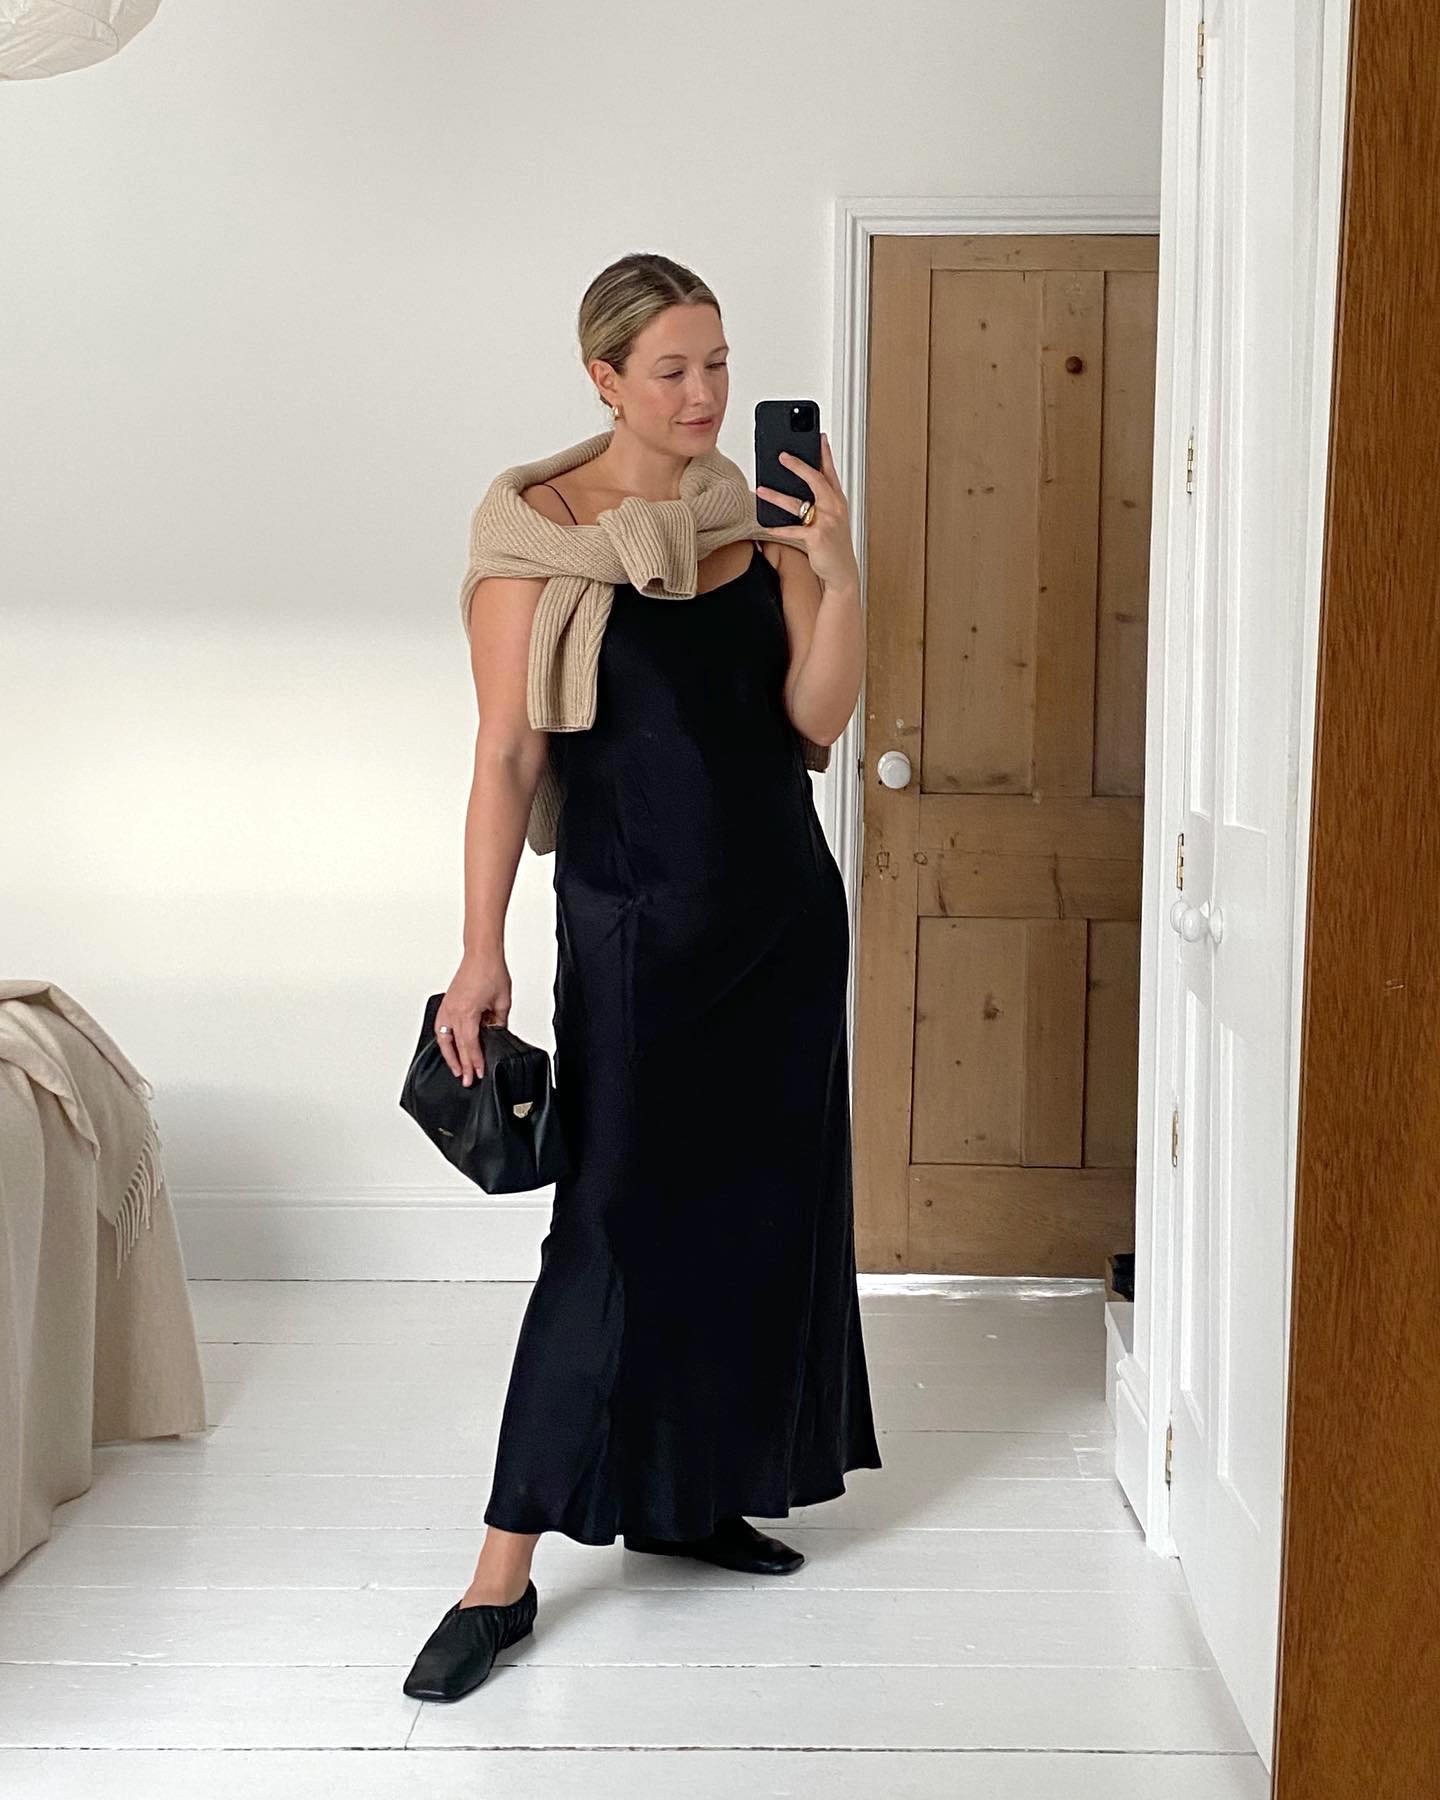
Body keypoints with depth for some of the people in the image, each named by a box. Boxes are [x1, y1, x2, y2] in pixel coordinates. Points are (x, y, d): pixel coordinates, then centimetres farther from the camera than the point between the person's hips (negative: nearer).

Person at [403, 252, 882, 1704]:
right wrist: (481, 953, -14)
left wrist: (839, 574, -17)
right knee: (614, 1227, -7)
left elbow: (816, 717, -2)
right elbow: (507, 753, -11)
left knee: (759, 1206, 10)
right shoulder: (540, 528, -8)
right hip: (634, 928, -6)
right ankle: (503, 1571, 1)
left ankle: (690, 1495, 26)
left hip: (783, 915, 6)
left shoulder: (757, 521, 5)